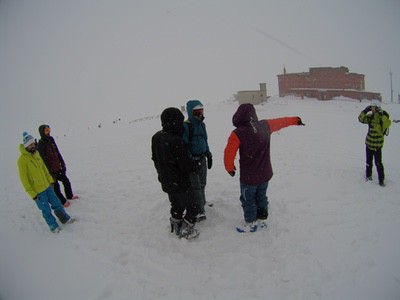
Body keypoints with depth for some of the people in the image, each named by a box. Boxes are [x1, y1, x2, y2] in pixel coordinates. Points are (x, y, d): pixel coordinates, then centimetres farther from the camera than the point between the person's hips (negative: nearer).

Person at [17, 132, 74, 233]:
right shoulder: (22, 160, -19)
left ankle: (65, 219, 33)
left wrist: (50, 180, 14)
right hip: (37, 191, -6)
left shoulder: (36, 153, 2)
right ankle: (54, 226, 25)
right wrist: (32, 193, -14)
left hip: (47, 186, 6)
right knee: (46, 210, 7)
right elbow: (24, 179, -16)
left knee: (56, 203, 16)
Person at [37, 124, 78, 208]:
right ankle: (63, 201, 20)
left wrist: (62, 164, 12)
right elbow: (44, 160, -19)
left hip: (58, 167, 7)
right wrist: (49, 172, -18)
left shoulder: (51, 140, 3)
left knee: (66, 181, 19)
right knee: (56, 186, 5)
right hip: (51, 170, -7)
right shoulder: (40, 145, -19)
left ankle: (69, 196, 39)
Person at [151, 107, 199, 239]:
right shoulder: (176, 141, -30)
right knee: (192, 206, 13)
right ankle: (186, 231, 21)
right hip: (180, 184, -8)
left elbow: (155, 159, 9)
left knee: (176, 205, 27)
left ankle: (176, 228, 38)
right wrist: (193, 165, -2)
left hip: (166, 182, 8)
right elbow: (186, 166, -24)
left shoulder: (156, 137, -3)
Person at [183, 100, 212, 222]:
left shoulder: (202, 124, 8)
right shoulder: (186, 126, -16)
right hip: (192, 159, -7)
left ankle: (202, 202, 39)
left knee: (202, 183, 19)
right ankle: (200, 211, 1)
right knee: (196, 186, -5)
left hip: (202, 158, 7)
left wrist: (209, 156, 18)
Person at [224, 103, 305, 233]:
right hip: (265, 173, 6)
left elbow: (229, 153, -16)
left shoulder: (238, 133, -22)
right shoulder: (265, 125, -5)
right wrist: (295, 120, 33)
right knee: (261, 196, 24)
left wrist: (230, 168, 3)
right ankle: (262, 220, 40)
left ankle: (251, 224, 27)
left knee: (248, 199, 14)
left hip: (248, 175, -6)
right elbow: (280, 122, 14)